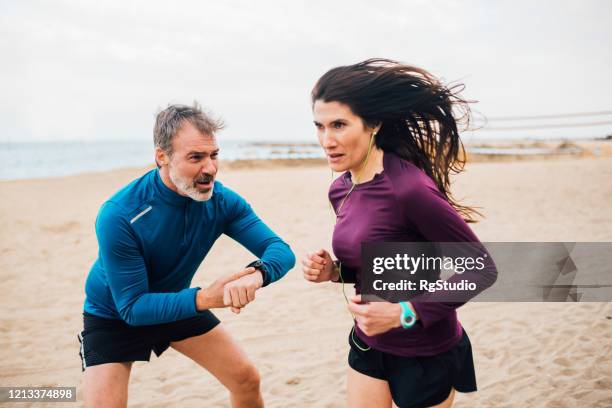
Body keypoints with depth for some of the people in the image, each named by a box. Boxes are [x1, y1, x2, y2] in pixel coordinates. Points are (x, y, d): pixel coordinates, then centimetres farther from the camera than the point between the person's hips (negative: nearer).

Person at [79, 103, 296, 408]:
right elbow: (132, 307, -31)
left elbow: (280, 250, -23)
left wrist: (257, 273, -47)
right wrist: (203, 298, -44)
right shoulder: (118, 216, -33)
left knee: (247, 381, 5)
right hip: (114, 316, -4)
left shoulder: (222, 200, -20)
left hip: (179, 303, 4)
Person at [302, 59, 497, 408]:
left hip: (425, 353, -7)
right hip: (368, 345, 7)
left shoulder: (410, 187, -26)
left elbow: (482, 270, -19)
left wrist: (404, 313, -24)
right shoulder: (340, 190, -2)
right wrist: (333, 271, -6)